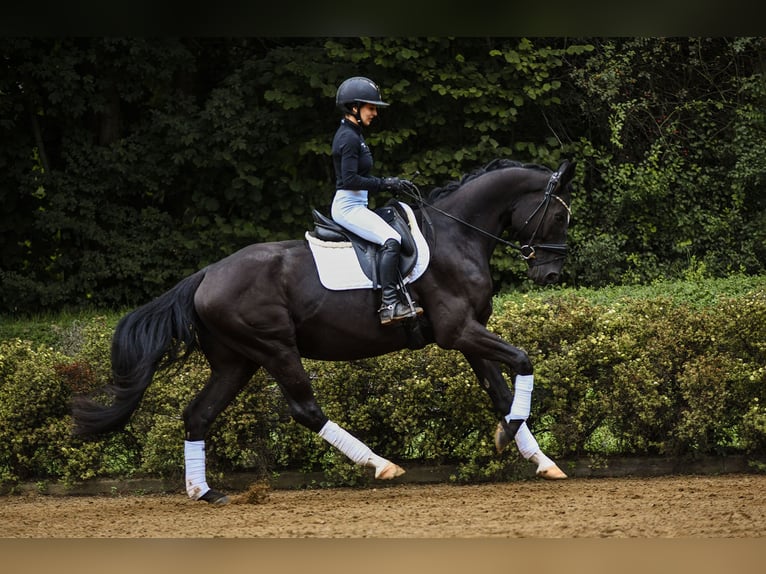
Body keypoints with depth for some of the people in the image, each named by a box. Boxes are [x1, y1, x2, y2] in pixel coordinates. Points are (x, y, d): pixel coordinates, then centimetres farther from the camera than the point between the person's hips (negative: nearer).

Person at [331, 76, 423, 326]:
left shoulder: (351, 134, 17)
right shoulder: (349, 138, -15)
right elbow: (351, 180, -22)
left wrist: (388, 183, 8)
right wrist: (385, 184, -16)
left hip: (354, 206, 11)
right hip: (348, 206, -11)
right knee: (391, 240, -26)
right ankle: (389, 304, -33)